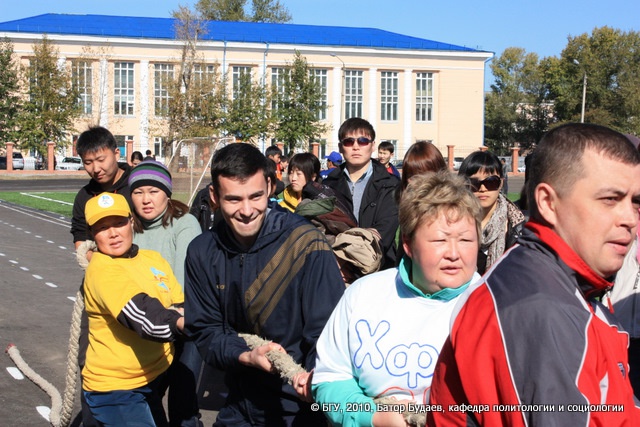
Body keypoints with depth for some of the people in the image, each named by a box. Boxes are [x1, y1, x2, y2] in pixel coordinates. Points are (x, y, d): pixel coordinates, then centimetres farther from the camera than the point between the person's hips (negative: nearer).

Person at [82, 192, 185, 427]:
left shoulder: (153, 258, 5)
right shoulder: (102, 270, -19)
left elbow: (180, 304, 3)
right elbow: (146, 317, -33)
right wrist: (188, 323, -49)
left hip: (153, 378, 8)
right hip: (115, 387, -7)